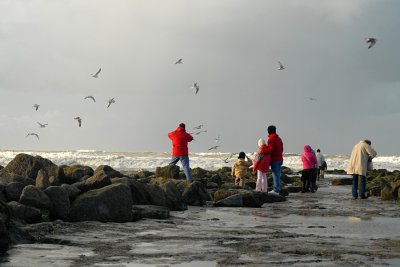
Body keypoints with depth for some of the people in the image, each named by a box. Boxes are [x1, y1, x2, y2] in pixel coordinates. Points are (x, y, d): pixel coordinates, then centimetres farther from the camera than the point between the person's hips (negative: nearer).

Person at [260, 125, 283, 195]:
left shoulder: (271, 139, -13)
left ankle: (276, 190, -9)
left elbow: (270, 149, -23)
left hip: (274, 160, -9)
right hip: (280, 159, 9)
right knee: (277, 175, 12)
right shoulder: (279, 139, 15)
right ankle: (277, 189, 15)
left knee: (275, 174, -8)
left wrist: (263, 149, -18)